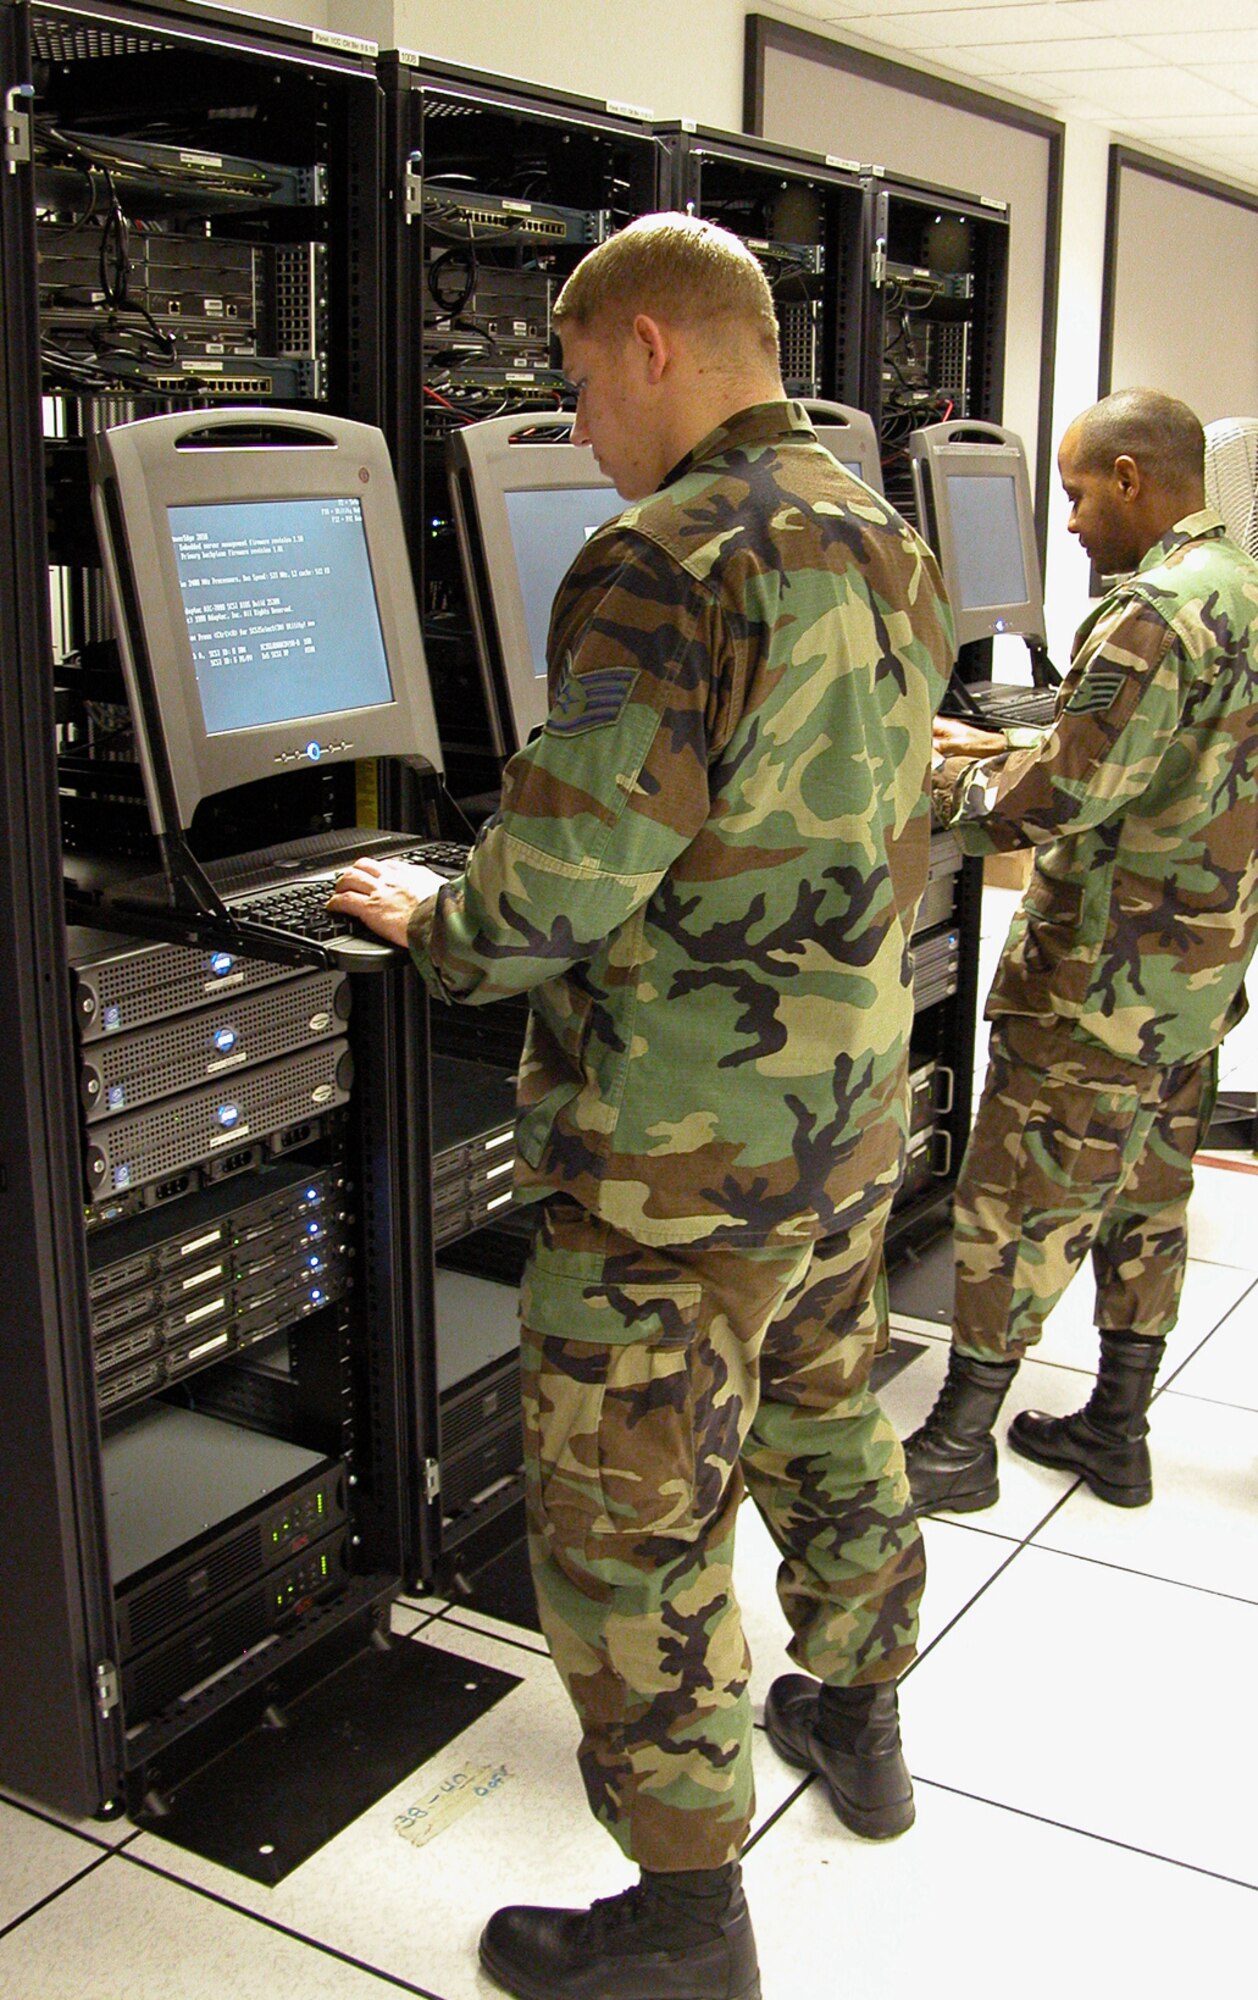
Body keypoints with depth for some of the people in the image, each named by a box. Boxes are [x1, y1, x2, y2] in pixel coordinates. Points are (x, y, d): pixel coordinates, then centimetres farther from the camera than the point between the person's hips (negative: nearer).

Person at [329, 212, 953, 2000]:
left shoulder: (666, 565, -21)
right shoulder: (889, 547, 8)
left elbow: (551, 891, -24)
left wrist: (432, 922, -5)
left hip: (683, 1156, -9)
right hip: (852, 1113, 9)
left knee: (627, 1523, 6)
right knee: (827, 1422, 26)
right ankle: (861, 1721, 46)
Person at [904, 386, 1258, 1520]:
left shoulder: (1156, 613, -20)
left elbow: (1065, 796, -22)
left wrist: (944, 785, -5)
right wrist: (1000, 751, 16)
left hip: (1106, 976, -9)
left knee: (1018, 1205, 1)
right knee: (1147, 1196, 16)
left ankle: (959, 1441, 13)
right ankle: (1116, 1430, 28)